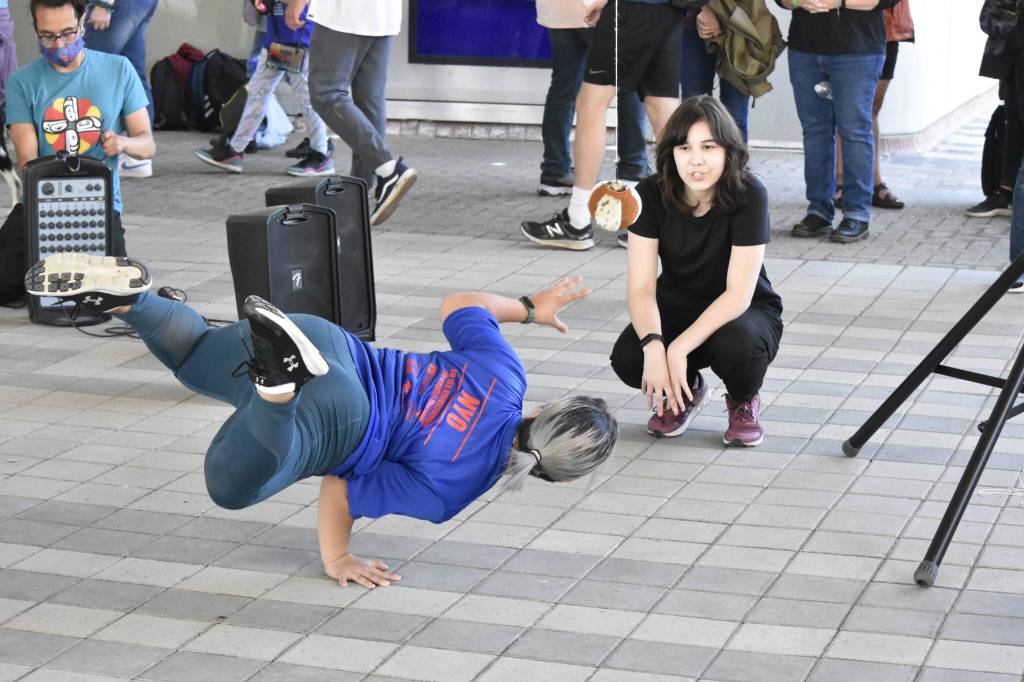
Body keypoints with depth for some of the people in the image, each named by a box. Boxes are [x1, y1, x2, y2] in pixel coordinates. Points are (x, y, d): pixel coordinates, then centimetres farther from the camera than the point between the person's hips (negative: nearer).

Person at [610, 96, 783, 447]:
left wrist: (679, 348, -36)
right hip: (677, 308, 2)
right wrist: (653, 345, -39)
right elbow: (641, 286, -19)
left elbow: (738, 294, -27)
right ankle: (684, 392, 8)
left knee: (737, 346, -37)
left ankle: (744, 401, 1)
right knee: (627, 358, -28)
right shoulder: (651, 193, -17)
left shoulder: (749, 194, -25)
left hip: (743, 311, -2)